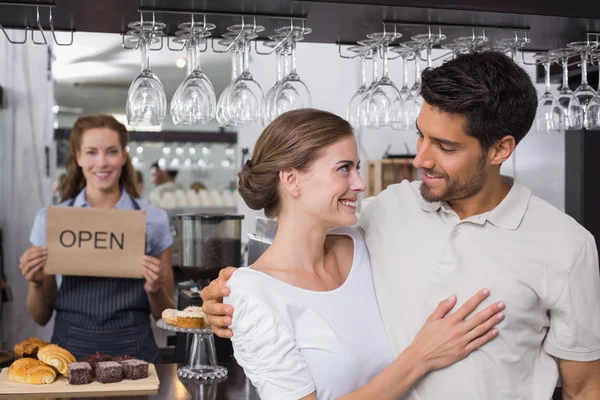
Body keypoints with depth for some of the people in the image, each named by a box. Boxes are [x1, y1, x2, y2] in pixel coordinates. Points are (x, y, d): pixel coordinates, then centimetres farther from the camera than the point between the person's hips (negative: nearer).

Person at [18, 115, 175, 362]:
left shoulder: (153, 220, 2)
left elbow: (165, 314, 9)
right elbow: (41, 316, 10)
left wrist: (155, 290, -10)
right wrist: (36, 284, -8)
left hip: (133, 352, 0)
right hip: (70, 350, 1)